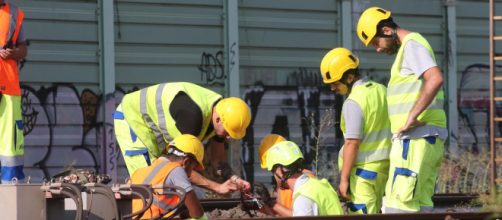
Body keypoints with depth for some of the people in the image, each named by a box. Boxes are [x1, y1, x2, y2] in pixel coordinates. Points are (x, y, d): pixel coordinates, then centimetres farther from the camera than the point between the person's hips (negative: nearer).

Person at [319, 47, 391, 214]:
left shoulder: (353, 102, -17)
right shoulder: (381, 90, 9)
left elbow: (352, 144, -20)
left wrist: (344, 179, -17)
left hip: (364, 168, -9)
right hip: (385, 165, 9)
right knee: (374, 213, 13)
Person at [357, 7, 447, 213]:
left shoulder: (412, 45, -9)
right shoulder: (407, 48, 22)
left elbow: (435, 79, -26)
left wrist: (412, 117, -24)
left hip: (416, 136, -10)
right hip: (428, 139, 10)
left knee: (399, 203, -13)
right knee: (419, 204, 9)